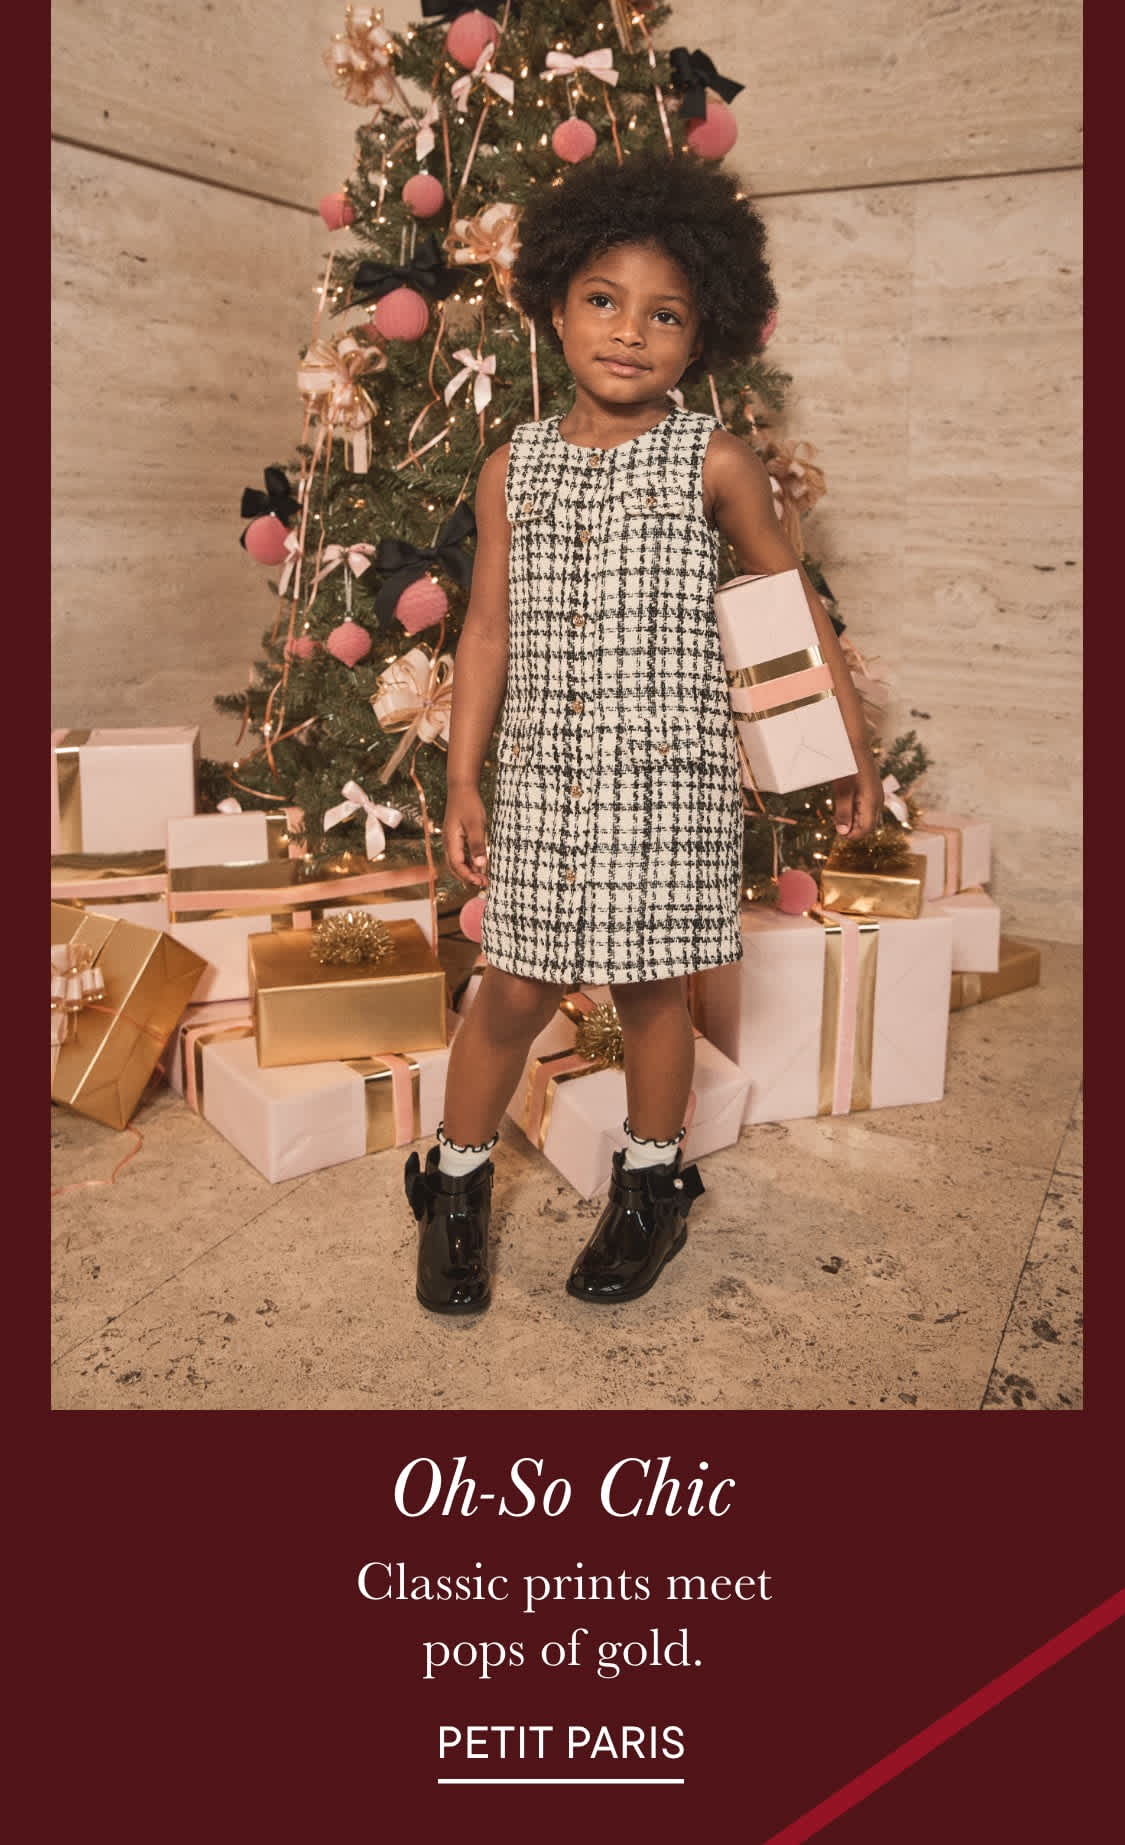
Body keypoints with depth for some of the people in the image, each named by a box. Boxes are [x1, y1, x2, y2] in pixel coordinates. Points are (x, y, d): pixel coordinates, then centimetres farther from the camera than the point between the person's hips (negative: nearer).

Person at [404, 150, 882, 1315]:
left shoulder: (714, 462, 1)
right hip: (542, 775, 2)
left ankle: (650, 1187, 29)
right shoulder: (514, 468, 7)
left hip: (669, 777, -2)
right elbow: (488, 630, 8)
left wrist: (852, 748, 8)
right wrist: (463, 780, 3)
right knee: (517, 987, 6)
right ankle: (454, 1184, 26)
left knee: (651, 985, 7)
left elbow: (793, 600, 8)